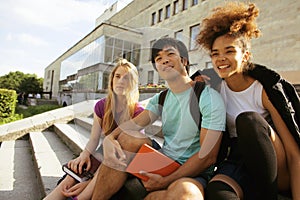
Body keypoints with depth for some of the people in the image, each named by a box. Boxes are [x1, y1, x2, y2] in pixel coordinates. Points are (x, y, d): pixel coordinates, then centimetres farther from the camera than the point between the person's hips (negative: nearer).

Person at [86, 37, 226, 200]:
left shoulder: (208, 97, -12)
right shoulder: (160, 99, 9)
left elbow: (208, 156, -18)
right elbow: (135, 123, -4)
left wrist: (165, 181, -20)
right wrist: (109, 138, -25)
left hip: (193, 173, -5)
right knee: (128, 137, -15)